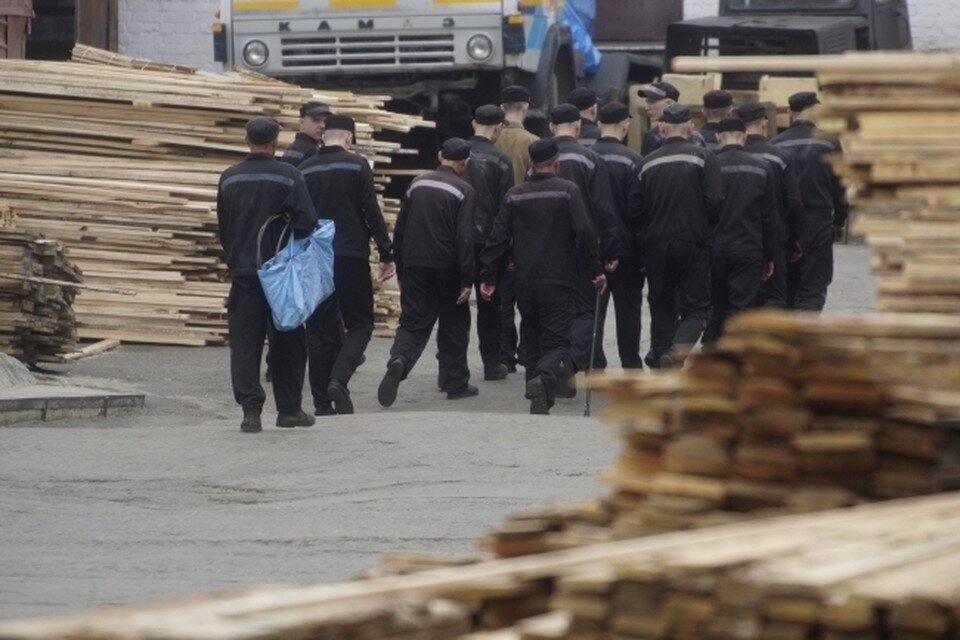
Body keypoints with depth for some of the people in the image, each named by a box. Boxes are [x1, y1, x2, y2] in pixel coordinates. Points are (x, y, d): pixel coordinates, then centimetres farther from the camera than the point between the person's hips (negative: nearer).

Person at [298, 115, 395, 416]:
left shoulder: (304, 171, 8)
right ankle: (339, 379, -16)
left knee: (320, 329, 7)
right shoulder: (357, 166, -3)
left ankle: (322, 401, 3)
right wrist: (386, 254, -3)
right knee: (360, 323, 7)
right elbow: (372, 213, -7)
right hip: (351, 256, -3)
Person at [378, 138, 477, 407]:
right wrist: (467, 280, -10)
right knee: (454, 324, 11)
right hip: (447, 269, -3)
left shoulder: (417, 184, 8)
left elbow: (400, 230, 11)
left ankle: (399, 360, -25)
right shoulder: (464, 191, -7)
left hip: (414, 266, 3)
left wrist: (401, 271, 18)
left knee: (413, 322, 3)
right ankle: (456, 382, 16)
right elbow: (465, 237, -13)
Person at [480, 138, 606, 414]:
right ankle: (543, 380, -31)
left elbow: (498, 238, 4)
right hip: (558, 282, -3)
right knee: (557, 342, -4)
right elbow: (585, 233, -10)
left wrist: (489, 277, 9)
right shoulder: (568, 191, -4)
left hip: (525, 284, 3)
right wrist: (596, 270, -2)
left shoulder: (514, 195, 6)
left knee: (533, 342, 17)